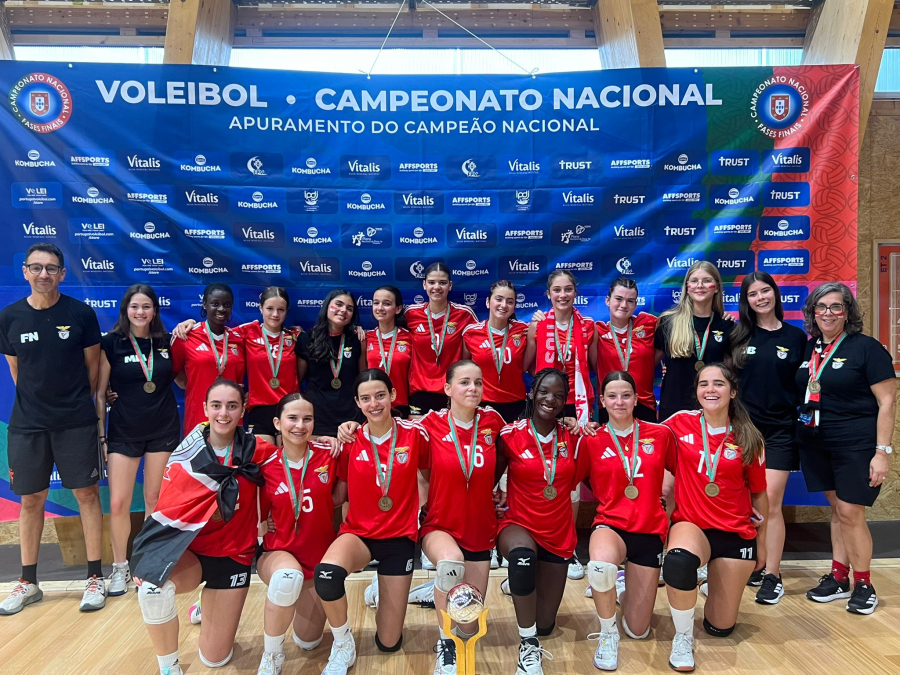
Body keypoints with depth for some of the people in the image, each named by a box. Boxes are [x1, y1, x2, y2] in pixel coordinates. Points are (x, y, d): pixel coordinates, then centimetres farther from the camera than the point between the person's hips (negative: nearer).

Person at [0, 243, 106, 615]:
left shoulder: (81, 314, -6)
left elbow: (92, 366, 3)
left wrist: (77, 403, 9)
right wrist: (37, 403, 13)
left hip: (77, 421, -2)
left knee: (87, 493, 3)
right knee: (30, 499, 11)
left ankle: (95, 577, 15)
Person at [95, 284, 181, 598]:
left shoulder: (167, 342, 2)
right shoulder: (111, 343, -3)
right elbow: (100, 393, 0)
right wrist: (100, 434, -3)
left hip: (163, 430, 1)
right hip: (124, 432, -1)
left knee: (156, 500, 9)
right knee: (118, 504, -2)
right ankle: (120, 567, 19)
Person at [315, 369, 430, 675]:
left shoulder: (414, 433, -10)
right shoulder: (350, 440, -7)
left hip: (399, 536, 0)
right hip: (359, 532, 0)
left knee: (389, 642, 6)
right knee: (326, 573, -37)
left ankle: (386, 598, 41)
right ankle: (343, 644, -7)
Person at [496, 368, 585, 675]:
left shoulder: (572, 436, -4)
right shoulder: (510, 435, -11)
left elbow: (576, 479, 9)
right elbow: (490, 478, 0)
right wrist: (496, 502, -14)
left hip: (559, 532, 3)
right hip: (519, 524, -3)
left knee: (545, 624, 11)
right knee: (523, 557, -41)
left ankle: (528, 580, 44)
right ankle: (528, 645, -19)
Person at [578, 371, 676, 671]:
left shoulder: (661, 434, -3)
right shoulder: (591, 440, -6)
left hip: (649, 530, 2)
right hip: (610, 524, -2)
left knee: (638, 631, 7)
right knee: (601, 563, -41)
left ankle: (624, 585, 41)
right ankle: (608, 636, -11)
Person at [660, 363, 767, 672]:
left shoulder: (748, 438, -5)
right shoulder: (681, 423, -7)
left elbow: (758, 494, 7)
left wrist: (762, 541, 13)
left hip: (736, 533, 1)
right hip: (691, 523, -1)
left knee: (720, 627, 8)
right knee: (678, 560, -39)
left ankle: (717, 580, 43)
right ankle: (683, 638, -12)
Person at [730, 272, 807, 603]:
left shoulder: (796, 337, 4)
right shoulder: (737, 336, 4)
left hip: (780, 429, -1)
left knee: (770, 501, -4)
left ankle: (772, 576, 7)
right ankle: (755, 566, 23)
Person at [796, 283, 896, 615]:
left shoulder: (866, 347, -8)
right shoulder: (808, 348, 8)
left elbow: (887, 400, -9)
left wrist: (883, 451, -14)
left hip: (856, 444, -5)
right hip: (816, 443, 5)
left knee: (850, 512, -3)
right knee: (837, 509, 13)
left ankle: (863, 584, 15)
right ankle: (838, 577, 23)